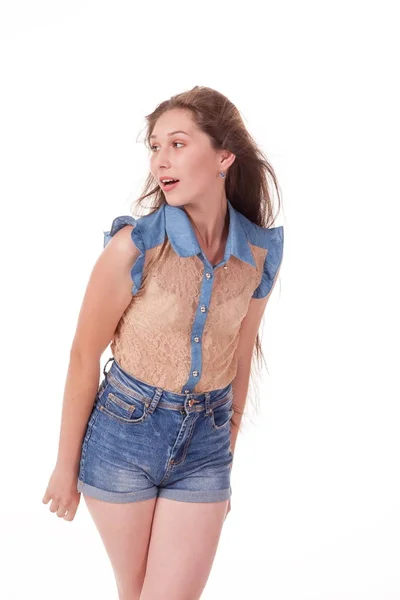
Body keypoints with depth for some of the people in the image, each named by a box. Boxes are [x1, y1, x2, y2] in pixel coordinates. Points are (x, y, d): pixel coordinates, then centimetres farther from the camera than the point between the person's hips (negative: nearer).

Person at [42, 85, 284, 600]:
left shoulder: (261, 252, -5)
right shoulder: (135, 246, -16)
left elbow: (238, 359, 7)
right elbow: (84, 357, -8)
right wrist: (67, 465, -2)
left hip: (205, 444, 2)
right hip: (123, 433, -2)